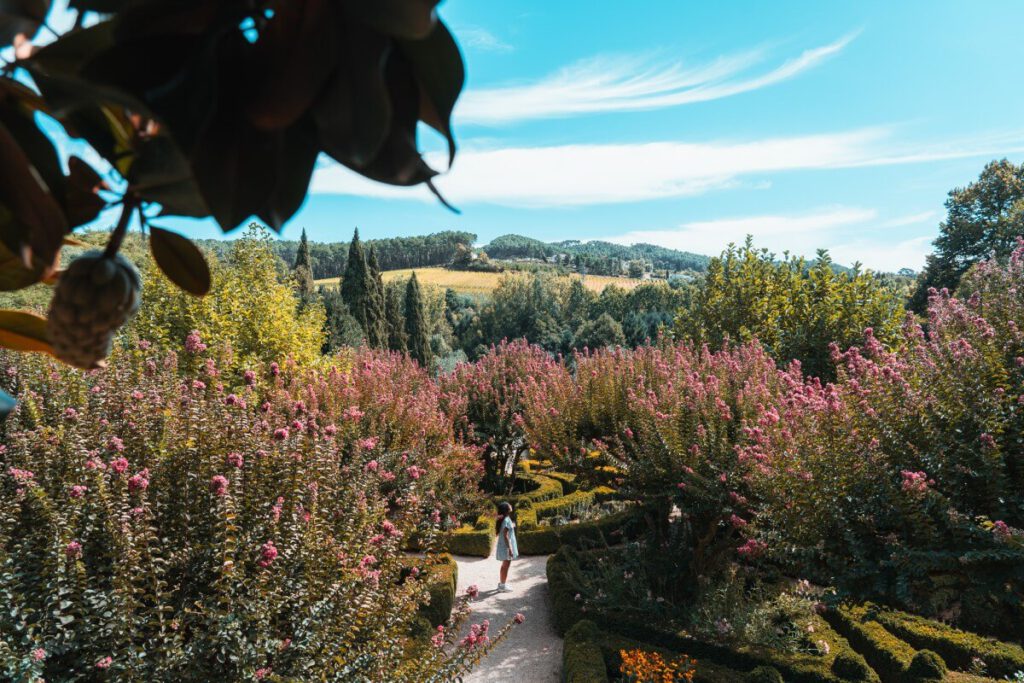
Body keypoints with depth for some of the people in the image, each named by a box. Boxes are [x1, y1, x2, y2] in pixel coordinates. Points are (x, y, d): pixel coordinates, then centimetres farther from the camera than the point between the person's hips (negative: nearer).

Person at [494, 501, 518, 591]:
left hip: (504, 545, 9)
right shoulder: (506, 520, -22)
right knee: (506, 565, 0)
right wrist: (510, 548, -22)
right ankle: (503, 585, 9)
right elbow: (505, 536, -23)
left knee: (505, 565, 19)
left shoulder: (505, 519, 7)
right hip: (506, 546, -9)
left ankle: (501, 583, 29)